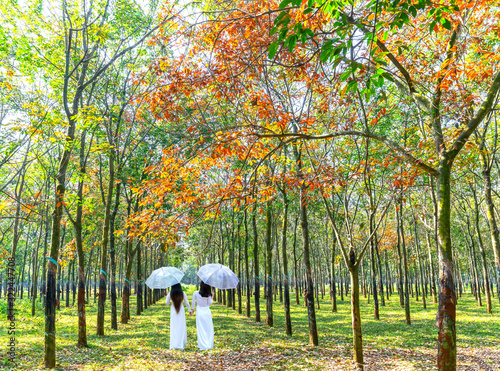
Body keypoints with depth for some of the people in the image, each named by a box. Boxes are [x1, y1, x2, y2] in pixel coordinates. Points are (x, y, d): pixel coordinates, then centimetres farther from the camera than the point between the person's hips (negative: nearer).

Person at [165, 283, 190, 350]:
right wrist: (189, 310, 14)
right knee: (181, 328, 7)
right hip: (181, 312, -1)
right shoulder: (183, 293, -8)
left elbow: (167, 303, 3)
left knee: (174, 328, 9)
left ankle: (173, 345, 8)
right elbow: (187, 303, -1)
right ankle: (181, 345, 7)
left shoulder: (170, 294, -9)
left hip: (173, 312, 1)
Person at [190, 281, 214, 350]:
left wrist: (192, 310, 18)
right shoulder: (208, 295, -9)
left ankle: (203, 346, 8)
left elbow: (193, 302, 3)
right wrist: (212, 297, 10)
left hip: (199, 312, 0)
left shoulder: (195, 293, -8)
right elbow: (209, 303, -2)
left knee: (201, 330, 7)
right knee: (209, 329, 12)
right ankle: (209, 345, 15)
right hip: (207, 312, 0)